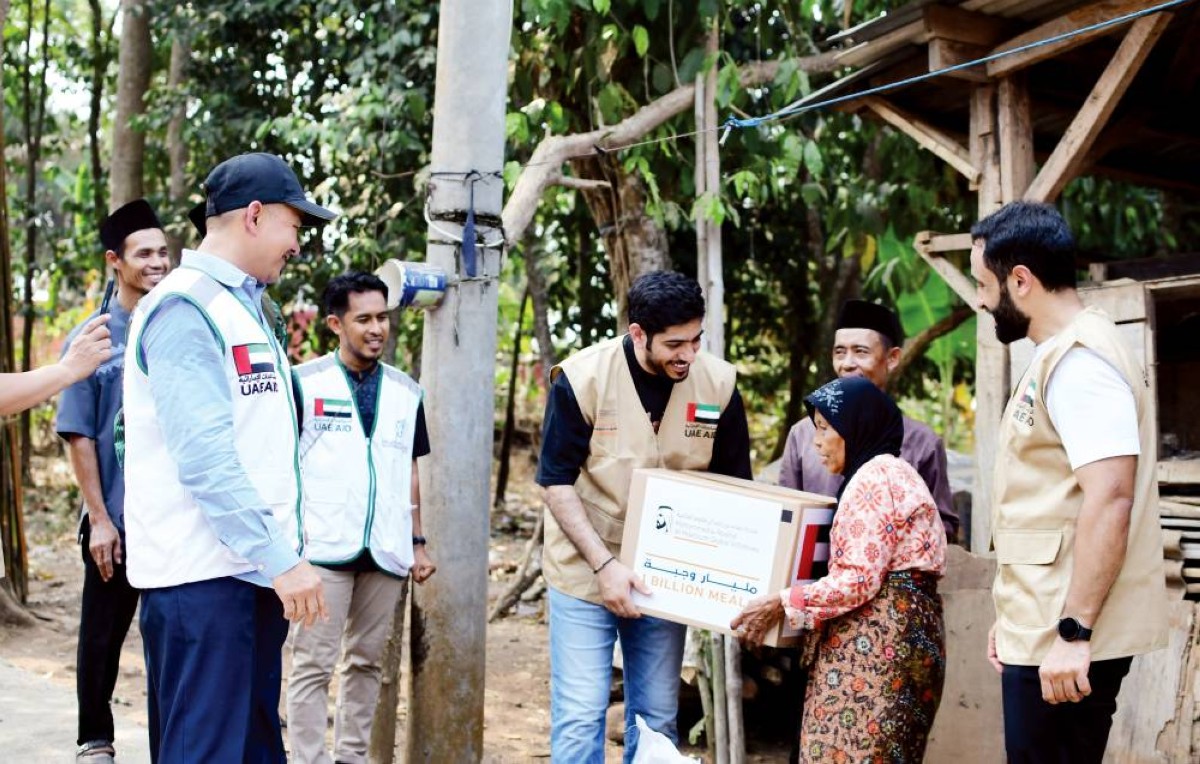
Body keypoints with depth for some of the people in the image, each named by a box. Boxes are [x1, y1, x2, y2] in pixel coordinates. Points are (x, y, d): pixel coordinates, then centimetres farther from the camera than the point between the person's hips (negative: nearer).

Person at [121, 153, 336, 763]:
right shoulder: (186, 307, -12)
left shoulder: (244, 306, 18)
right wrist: (282, 557, -21)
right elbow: (203, 457, -20)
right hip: (204, 574, -9)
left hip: (254, 569, 9)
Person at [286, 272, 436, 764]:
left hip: (386, 553, 4)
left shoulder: (406, 391, 11)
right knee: (313, 664, -2)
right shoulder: (304, 382, -1)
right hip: (323, 550, -4)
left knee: (367, 662, 11)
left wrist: (418, 543, 12)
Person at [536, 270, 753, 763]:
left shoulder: (718, 383, -8)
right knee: (580, 714, -3)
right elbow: (557, 483, -11)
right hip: (586, 570, -3)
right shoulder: (581, 378, -16)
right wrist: (605, 565, -21)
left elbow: (734, 485, 3)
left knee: (657, 718, 11)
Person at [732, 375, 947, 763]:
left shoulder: (873, 476, -11)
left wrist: (782, 603, -16)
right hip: (898, 626, 10)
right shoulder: (889, 470, 21)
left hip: (878, 635, -10)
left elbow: (859, 580, -19)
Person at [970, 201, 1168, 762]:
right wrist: (1014, 616, 21)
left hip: (1068, 642, -10)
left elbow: (1110, 501, -24)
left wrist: (1073, 632, -25)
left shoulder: (1078, 358, -15)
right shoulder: (1058, 356, 17)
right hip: (1043, 630, 10)